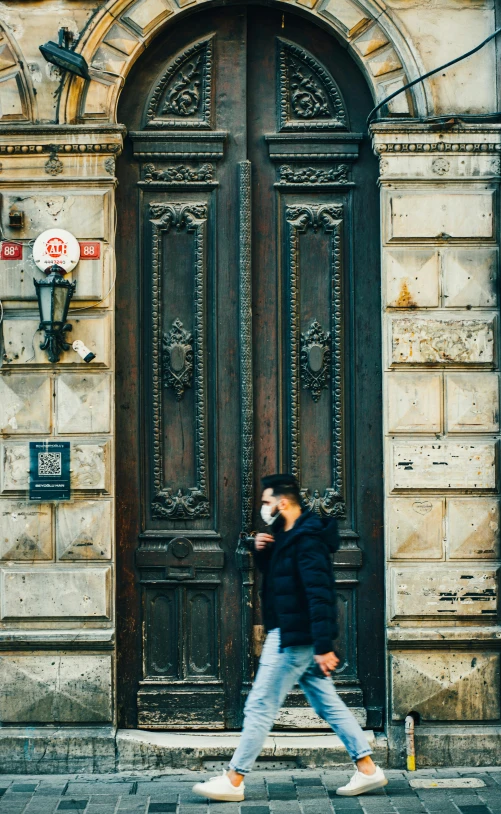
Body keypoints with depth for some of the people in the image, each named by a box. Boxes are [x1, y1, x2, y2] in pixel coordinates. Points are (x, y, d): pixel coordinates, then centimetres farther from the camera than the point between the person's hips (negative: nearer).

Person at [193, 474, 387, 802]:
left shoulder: (306, 540, -19)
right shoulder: (288, 537, 13)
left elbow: (319, 595, -26)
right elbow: (274, 572, 27)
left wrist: (324, 646, -30)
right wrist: (262, 551, 6)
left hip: (293, 639, -10)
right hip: (296, 637, 10)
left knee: (261, 707, -4)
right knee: (328, 703, 12)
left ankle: (233, 781, 4)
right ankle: (368, 769, 15)